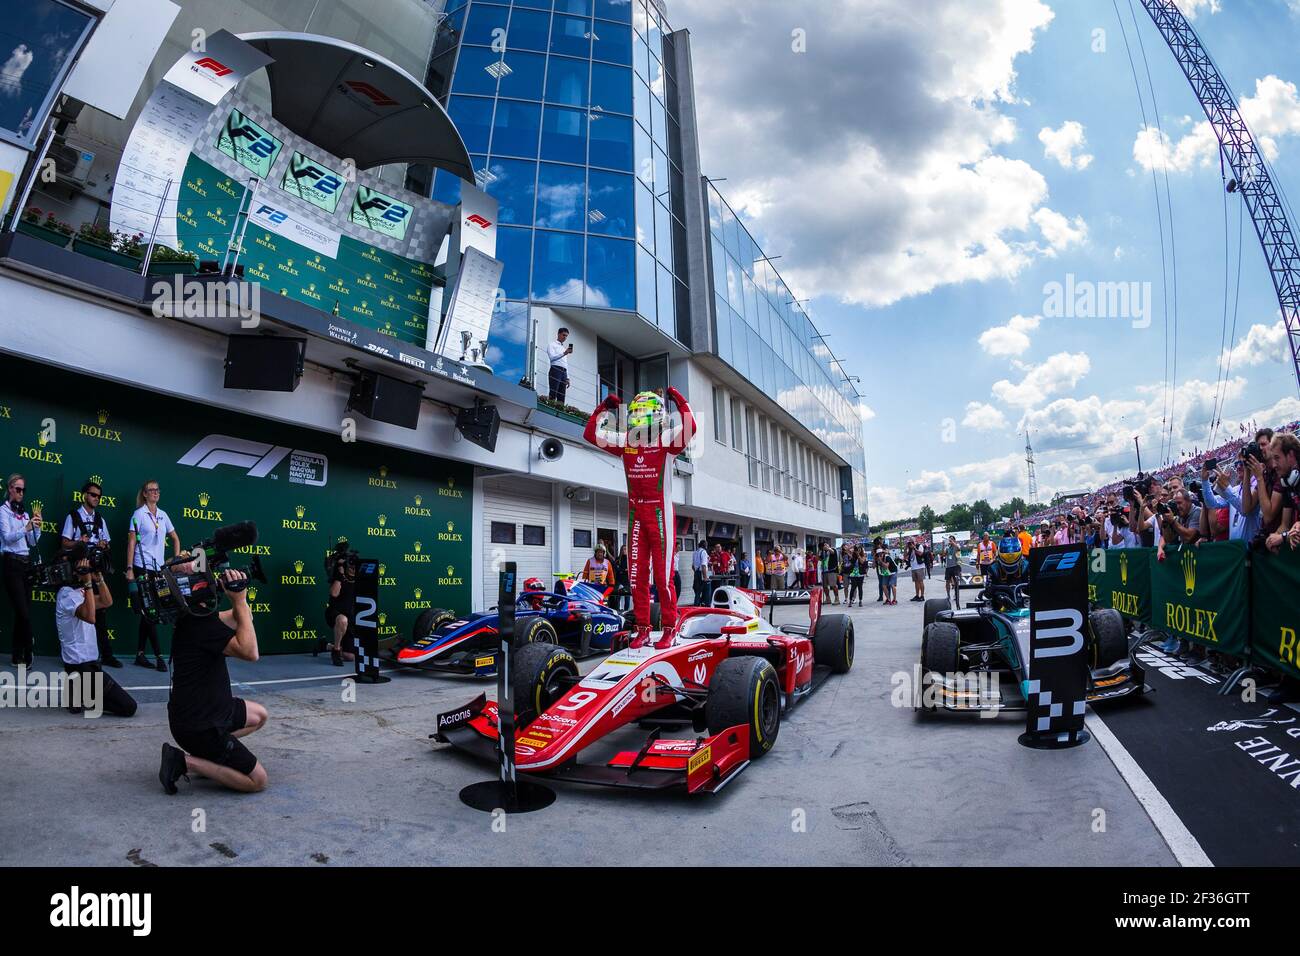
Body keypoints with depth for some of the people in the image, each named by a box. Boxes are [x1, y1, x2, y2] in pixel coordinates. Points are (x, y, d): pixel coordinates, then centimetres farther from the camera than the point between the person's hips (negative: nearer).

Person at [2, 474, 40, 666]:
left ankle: (17, 655, 14)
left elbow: (32, 543, 11)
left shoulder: (25, 513, 15)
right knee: (24, 612, -8)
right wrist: (26, 528, -32)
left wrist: (37, 527, -4)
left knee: (23, 612, 7)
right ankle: (26, 655, 3)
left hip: (25, 564, 6)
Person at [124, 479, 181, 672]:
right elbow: (131, 542, -6)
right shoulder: (139, 514, -4)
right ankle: (159, 656, -5)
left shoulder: (163, 515, 12)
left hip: (159, 568, 6)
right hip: (143, 567, -6)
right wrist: (129, 569, -11)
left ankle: (140, 654, 15)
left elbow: (175, 538, 21)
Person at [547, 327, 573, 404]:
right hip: (555, 370, -7)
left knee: (562, 396, -4)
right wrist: (564, 353, -20)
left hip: (564, 372, 7)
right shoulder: (552, 345, 11)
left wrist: (567, 378, 18)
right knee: (553, 394, -18)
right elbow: (552, 357, -8)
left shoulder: (565, 348, 31)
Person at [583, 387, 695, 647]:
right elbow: (590, 434, 10)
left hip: (661, 515, -4)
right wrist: (603, 408, 4)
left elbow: (689, 428, -25)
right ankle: (643, 628, 16)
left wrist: (679, 400, -17)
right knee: (636, 574, 6)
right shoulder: (625, 441, 7)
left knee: (663, 575, -2)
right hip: (636, 515, 5)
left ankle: (669, 628, 10)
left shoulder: (667, 440, -5)